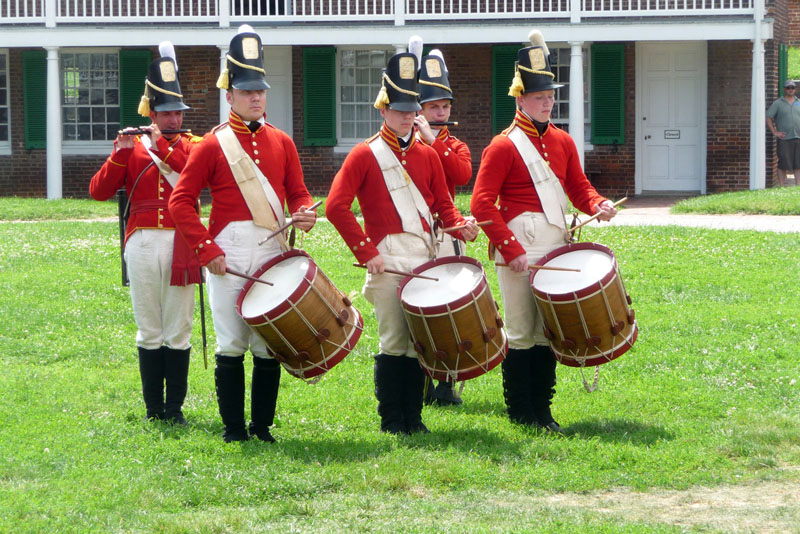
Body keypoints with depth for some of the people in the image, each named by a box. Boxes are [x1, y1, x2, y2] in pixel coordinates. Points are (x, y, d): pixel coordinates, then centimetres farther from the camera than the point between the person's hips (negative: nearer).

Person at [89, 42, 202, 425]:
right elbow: (98, 191, -1)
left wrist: (162, 147, -14)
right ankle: (153, 406, 10)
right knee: (149, 331, 4)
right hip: (143, 243, 0)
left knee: (178, 331, 0)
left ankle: (175, 406, 6)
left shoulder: (191, 146, 10)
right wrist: (121, 154, -13)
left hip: (180, 244, 0)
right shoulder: (131, 148, 9)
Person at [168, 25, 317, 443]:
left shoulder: (280, 142, 12)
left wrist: (304, 214, -7)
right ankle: (233, 431, 6)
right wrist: (207, 250, -10)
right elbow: (181, 201, -1)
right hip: (228, 260, -3)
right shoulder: (213, 145, 1)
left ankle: (263, 428, 12)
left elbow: (297, 192, 17)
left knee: (270, 346, 3)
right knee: (231, 347, -2)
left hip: (273, 256, 3)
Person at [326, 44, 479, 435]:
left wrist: (461, 224, -6)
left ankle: (414, 417, 13)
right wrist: (366, 252, -12)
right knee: (394, 343, -5)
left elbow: (443, 205, 17)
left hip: (426, 257, 5)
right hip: (388, 261, -5)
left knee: (419, 342, 5)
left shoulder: (427, 155, 15)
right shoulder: (365, 155, -1)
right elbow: (336, 206, -8)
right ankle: (392, 421, 3)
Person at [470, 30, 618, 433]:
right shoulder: (504, 146, -7)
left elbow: (578, 187, 19)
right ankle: (521, 414, 7)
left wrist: (597, 205, -4)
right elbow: (482, 203, -11)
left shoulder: (562, 142, 13)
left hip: (556, 248, 6)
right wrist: (511, 249, -16)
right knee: (521, 334, -1)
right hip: (518, 251, -6)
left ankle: (543, 411, 15)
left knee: (548, 332, 8)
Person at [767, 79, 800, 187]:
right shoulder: (778, 103, 3)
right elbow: (768, 118, 0)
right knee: (783, 165, -5)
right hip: (784, 139, -4)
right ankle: (782, 186, 0)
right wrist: (775, 132, -6)